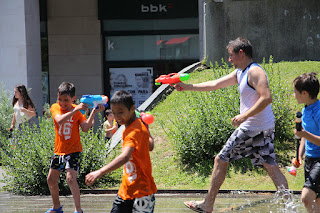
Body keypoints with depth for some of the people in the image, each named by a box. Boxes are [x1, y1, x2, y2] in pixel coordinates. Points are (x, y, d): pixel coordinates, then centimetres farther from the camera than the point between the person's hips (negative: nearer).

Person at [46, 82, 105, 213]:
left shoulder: (78, 111, -5)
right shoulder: (55, 108, -4)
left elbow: (85, 128, -16)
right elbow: (59, 120, -25)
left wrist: (93, 113, -24)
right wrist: (75, 110, -33)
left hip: (73, 150, -4)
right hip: (59, 150, 4)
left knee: (71, 178, -19)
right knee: (51, 179, 12)